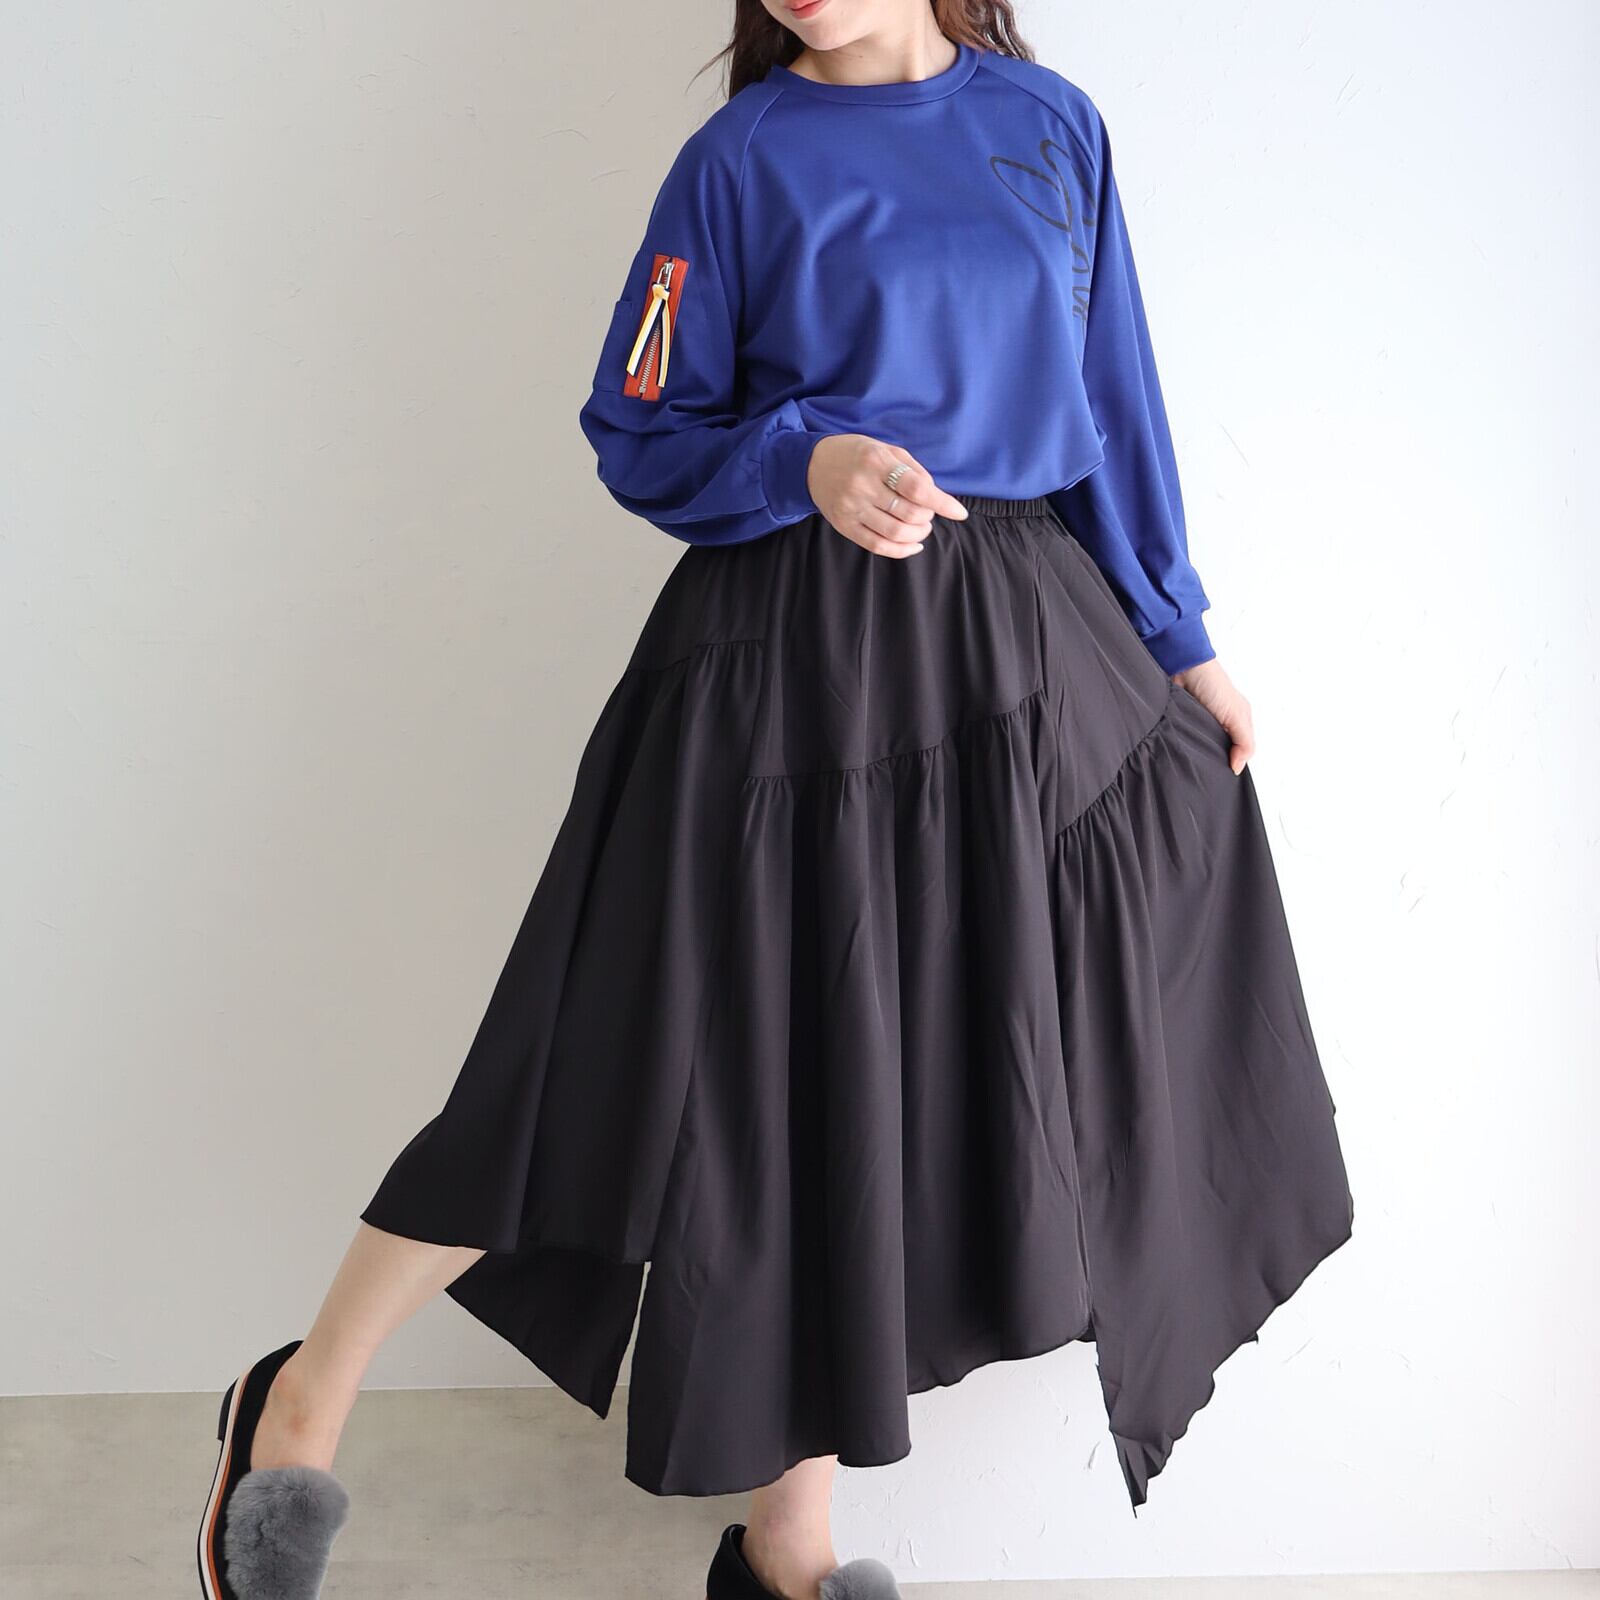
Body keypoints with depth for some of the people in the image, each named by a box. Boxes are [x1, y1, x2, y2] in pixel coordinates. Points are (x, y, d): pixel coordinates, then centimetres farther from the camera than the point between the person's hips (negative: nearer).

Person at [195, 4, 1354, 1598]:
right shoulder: (745, 154, -1)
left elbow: (1115, 401, 14)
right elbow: (638, 437, 0)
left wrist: (1181, 639, 15)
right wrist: (807, 462, -19)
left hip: (1027, 656, 5)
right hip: (796, 667, -4)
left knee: (901, 1083, 10)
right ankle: (301, 1407, 16)